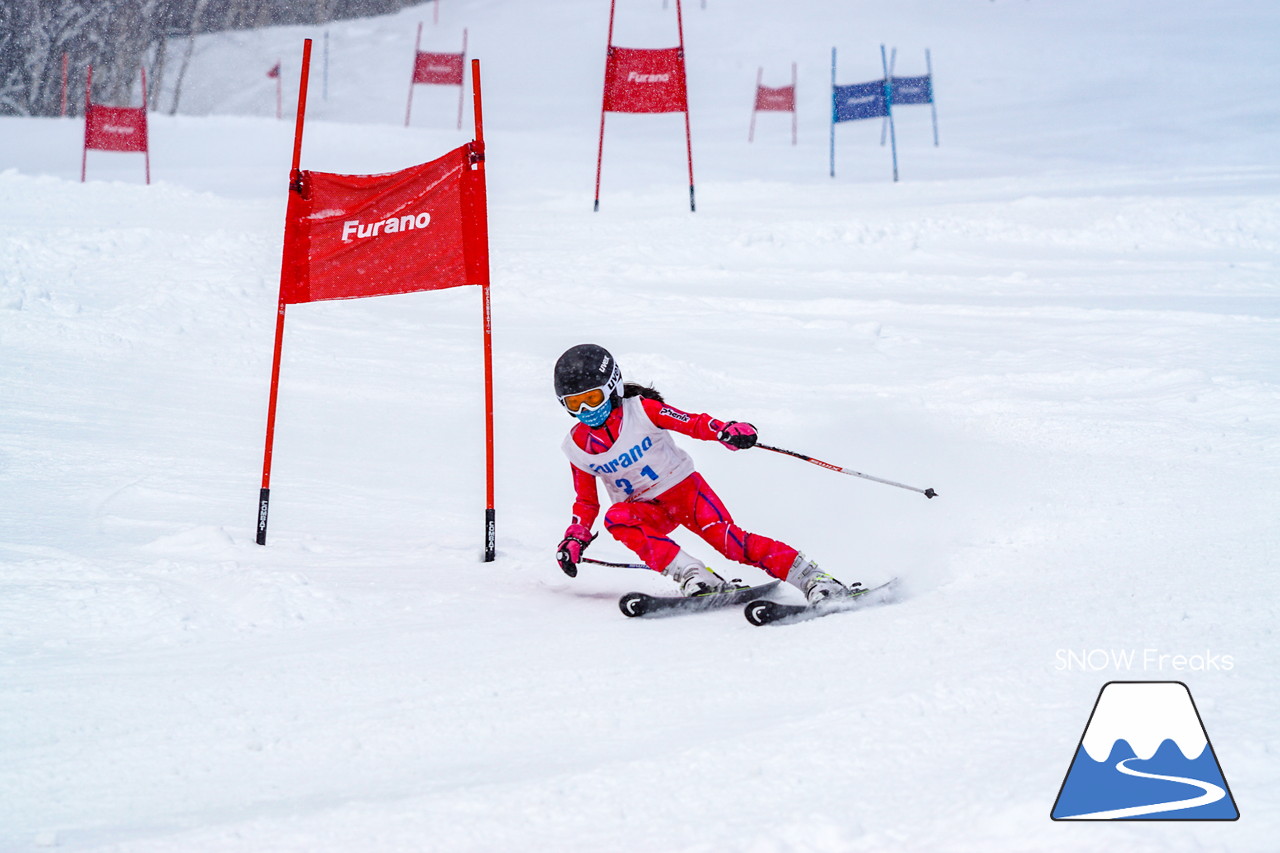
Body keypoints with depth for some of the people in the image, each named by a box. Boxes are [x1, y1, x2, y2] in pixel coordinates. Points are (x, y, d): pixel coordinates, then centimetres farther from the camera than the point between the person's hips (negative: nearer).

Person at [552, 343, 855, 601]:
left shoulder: (641, 410, -13)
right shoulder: (578, 446, -2)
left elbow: (692, 423, -19)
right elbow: (586, 502, 10)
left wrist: (725, 430, -39)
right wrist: (575, 538, -3)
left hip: (683, 487, -3)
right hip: (645, 510, 3)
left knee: (724, 537, -25)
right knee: (616, 519, -30)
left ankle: (811, 576, -24)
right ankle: (694, 576, -35)